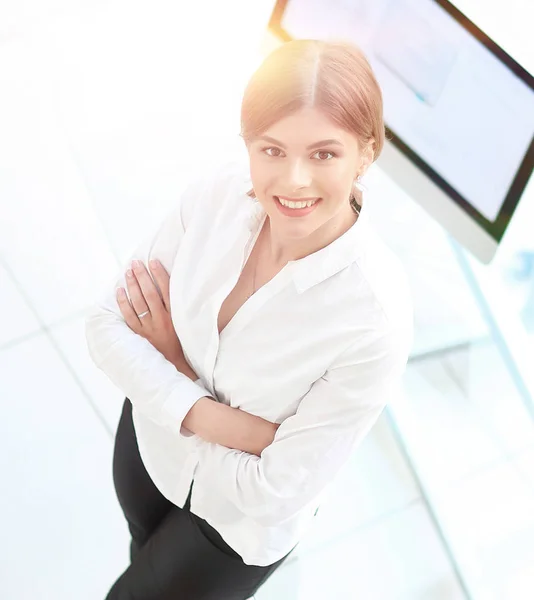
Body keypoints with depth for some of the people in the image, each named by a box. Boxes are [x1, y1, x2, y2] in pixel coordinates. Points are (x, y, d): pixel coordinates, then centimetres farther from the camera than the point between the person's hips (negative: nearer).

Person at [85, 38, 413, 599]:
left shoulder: (375, 317, -36)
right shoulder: (216, 192, -25)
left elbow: (275, 489, -28)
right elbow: (106, 325, -18)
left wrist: (174, 361, -23)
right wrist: (211, 417, -29)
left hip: (241, 519, -3)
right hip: (151, 441, 4)